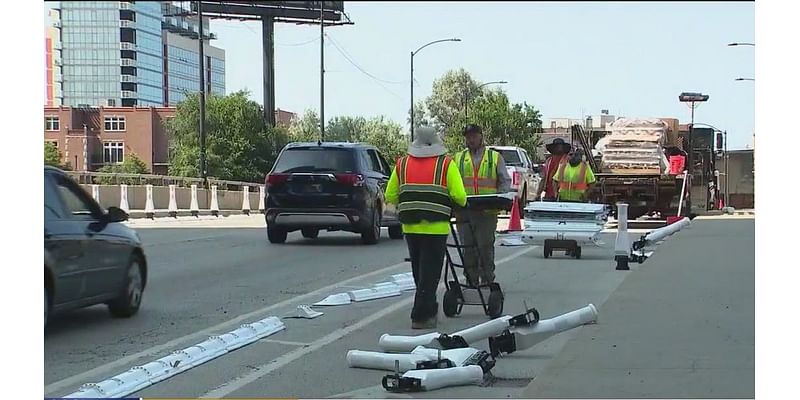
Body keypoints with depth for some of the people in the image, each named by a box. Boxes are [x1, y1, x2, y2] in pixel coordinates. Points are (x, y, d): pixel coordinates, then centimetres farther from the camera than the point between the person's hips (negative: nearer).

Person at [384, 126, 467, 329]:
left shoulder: (402, 164, 7)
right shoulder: (446, 164, -3)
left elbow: (390, 196, 6)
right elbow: (459, 196, -12)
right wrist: (462, 204, 10)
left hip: (410, 227, 4)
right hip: (436, 227, -4)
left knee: (419, 271, 18)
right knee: (430, 272, 1)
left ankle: (429, 309, 32)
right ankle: (420, 316, -2)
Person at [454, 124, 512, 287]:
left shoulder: (495, 157, 10)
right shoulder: (458, 158, 15)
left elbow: (505, 181, 10)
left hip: (487, 211, -2)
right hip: (464, 211, 2)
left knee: (486, 246, -3)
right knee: (468, 246, 3)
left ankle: (487, 279, 5)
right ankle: (471, 280, 10)